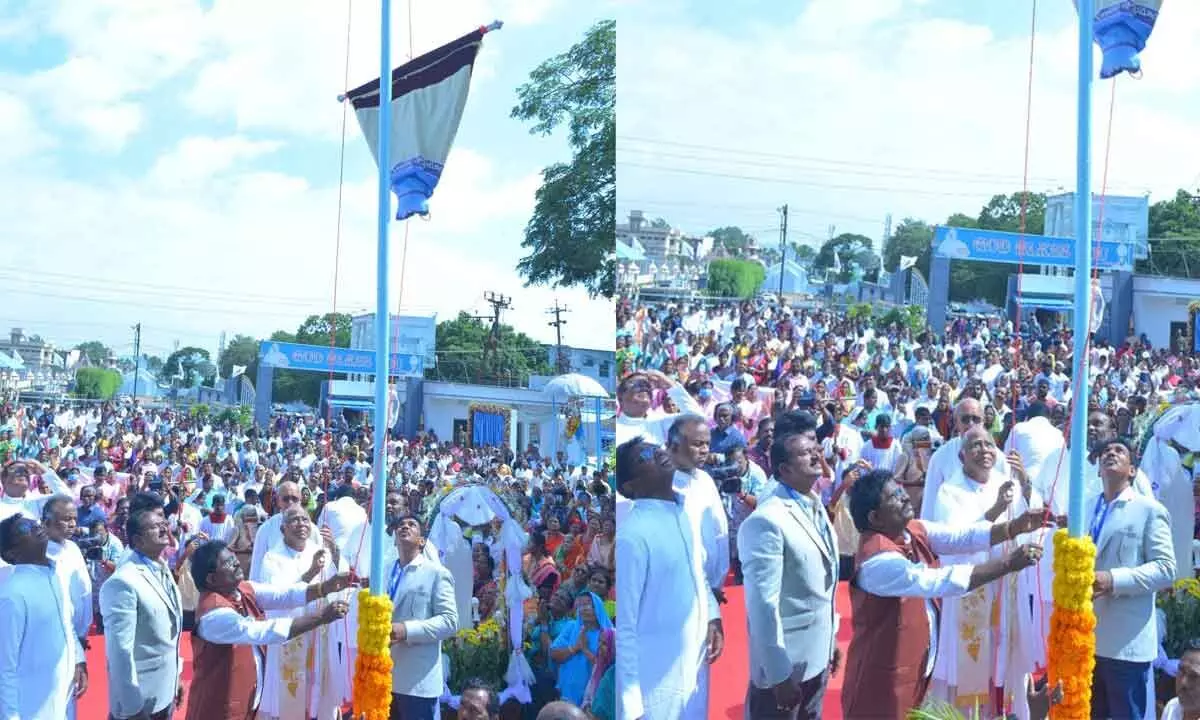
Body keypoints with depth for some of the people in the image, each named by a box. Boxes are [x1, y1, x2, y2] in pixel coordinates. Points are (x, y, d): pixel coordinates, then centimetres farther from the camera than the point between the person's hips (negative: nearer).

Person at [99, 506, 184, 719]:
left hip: (165, 691, 8)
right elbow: (120, 649, -22)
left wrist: (175, 676, 17)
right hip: (140, 697, -8)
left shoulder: (163, 572, 7)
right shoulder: (124, 582, -21)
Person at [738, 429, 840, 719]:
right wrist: (779, 675, -22)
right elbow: (763, 603, -23)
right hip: (784, 663, -8)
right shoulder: (767, 521, -21)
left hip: (817, 656, 8)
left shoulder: (817, 508, 7)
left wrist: (831, 639, 16)